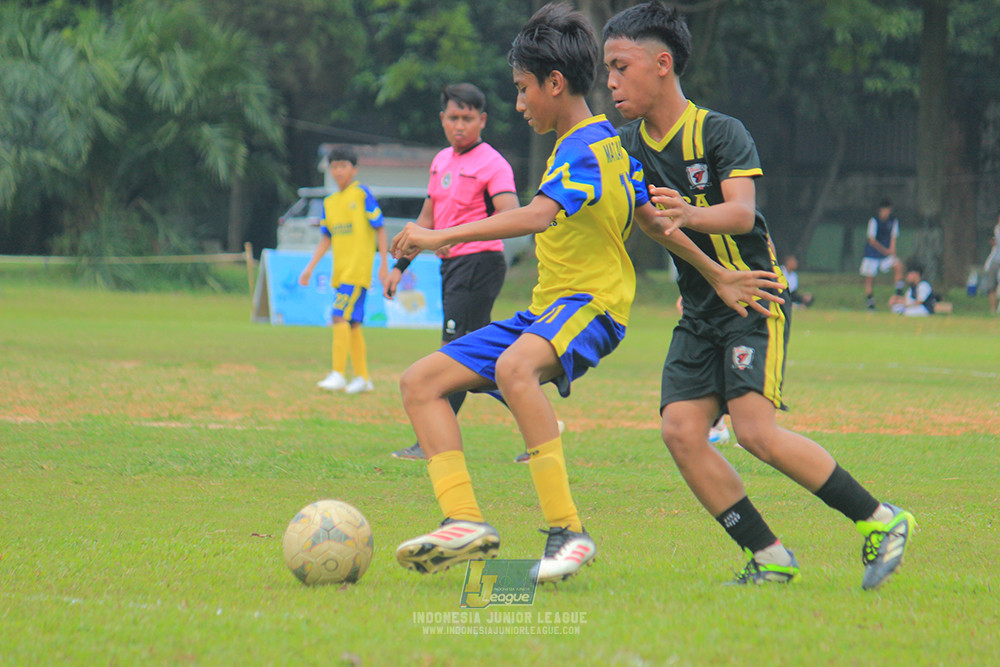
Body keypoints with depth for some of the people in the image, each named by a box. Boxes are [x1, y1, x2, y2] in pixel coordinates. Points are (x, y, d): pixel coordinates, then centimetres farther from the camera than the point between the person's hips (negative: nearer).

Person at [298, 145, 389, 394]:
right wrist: (310, 268, 13)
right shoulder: (329, 202, 15)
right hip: (340, 270, 7)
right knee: (352, 323, 9)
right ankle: (363, 378, 15)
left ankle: (338, 375, -19)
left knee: (341, 318, -17)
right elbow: (326, 238, 20)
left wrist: (384, 263, -9)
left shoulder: (362, 194, -4)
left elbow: (379, 229, -4)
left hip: (358, 269, -7)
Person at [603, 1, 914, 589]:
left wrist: (690, 214, -44)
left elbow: (742, 213, -26)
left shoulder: (720, 132, -13)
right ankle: (770, 557, -2)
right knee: (681, 429, -10)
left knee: (755, 429, -21)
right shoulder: (628, 143, 6)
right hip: (698, 313, 7)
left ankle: (881, 522, -10)